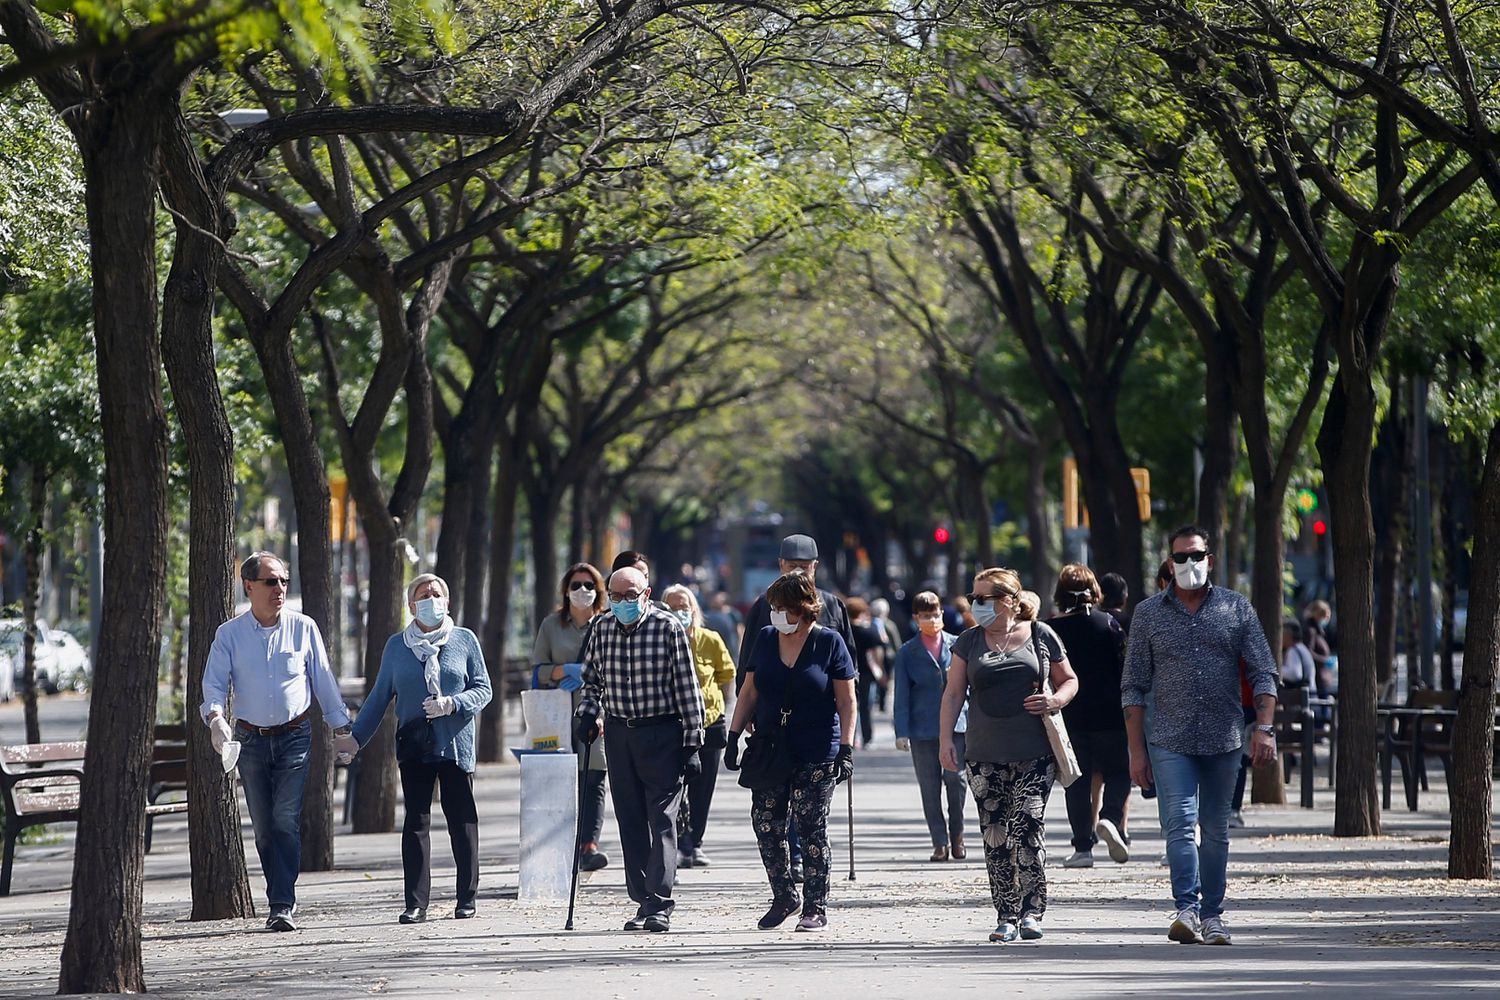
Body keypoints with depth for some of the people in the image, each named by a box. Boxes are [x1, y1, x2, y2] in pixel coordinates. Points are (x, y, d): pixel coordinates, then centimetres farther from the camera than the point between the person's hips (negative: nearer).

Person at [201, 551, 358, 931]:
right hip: (251, 739, 1)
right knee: (264, 826, 4)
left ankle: (281, 906, -15)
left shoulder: (303, 628, 2)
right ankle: (283, 898, 16)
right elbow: (214, 683, -4)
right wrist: (215, 718, -24)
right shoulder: (229, 634, 1)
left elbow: (324, 681, 9)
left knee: (286, 819, -13)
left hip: (295, 735, -1)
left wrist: (342, 729, 11)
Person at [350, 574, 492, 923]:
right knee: (416, 821, -2)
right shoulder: (396, 646, 10)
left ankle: (467, 898, 11)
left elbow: (483, 690, 5)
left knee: (462, 820, 1)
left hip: (455, 744, -1)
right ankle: (416, 903, -2)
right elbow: (380, 696, 15)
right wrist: (356, 735, 9)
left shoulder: (465, 640, 6)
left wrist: (452, 704, -13)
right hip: (414, 746, 1)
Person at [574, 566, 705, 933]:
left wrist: (692, 741, -8)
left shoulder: (669, 628, -8)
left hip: (662, 733, -5)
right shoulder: (601, 629, 6)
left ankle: (659, 906, -14)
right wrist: (588, 713, 3)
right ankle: (643, 903, 13)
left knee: (662, 820, -9)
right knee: (631, 823, 7)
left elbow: (687, 686, -6)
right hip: (618, 733, 5)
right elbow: (591, 678, 21)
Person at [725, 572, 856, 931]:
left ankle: (816, 908, 4)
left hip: (816, 755, -4)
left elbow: (846, 701, -2)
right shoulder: (766, 639, 9)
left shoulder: (829, 642, -3)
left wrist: (846, 747, -9)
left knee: (812, 830, -4)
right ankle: (783, 897, 18)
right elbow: (749, 693, 15)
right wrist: (734, 737, 9)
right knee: (766, 825, 1)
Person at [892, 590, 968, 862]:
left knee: (954, 778, -12)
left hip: (956, 724, -1)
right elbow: (901, 695, 4)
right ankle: (940, 842, 9)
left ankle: (957, 837, 6)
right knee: (929, 788, 1)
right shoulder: (907, 653, 6)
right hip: (922, 729, 1)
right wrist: (901, 732, -3)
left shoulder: (957, 646, 7)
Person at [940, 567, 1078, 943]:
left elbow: (1069, 680, 14)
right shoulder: (970, 642, 10)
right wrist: (946, 739, 1)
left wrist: (1056, 700, -8)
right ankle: (1006, 916, 5)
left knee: (1026, 828, -13)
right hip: (985, 756, 2)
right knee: (995, 837, 1)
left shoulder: (1040, 636, 5)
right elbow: (954, 693, 11)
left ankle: (1032, 911, -11)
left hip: (1034, 753, -2)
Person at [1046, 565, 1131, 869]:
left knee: (1077, 781, 7)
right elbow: (1124, 671, -3)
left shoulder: (1050, 630, -1)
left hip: (1069, 718, 1)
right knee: (1118, 772, 11)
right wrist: (1129, 712, 5)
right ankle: (1111, 818, -16)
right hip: (1108, 716, -1)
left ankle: (1083, 846, 3)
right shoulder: (1109, 625, -3)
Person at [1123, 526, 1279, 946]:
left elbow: (1263, 673, 5)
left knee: (1216, 830, 7)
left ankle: (1212, 915, 15)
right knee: (1179, 824, -15)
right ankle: (1187, 910, -21)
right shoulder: (1149, 613, 7)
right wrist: (1137, 750, 0)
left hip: (1223, 739, 1)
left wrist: (1264, 726, -9)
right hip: (1169, 741, -1)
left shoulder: (1237, 608, 8)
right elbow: (1133, 687, 6)